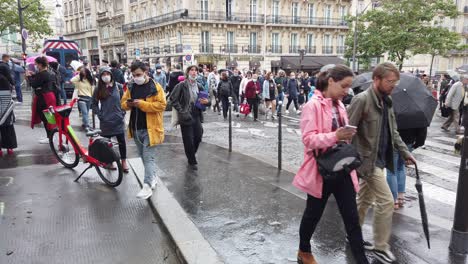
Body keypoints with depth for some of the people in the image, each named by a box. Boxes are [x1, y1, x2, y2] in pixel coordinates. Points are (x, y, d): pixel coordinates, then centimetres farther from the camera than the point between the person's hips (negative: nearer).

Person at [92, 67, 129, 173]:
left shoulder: (118, 86, -1)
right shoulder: (98, 89, 0)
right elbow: (94, 104, 8)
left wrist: (123, 113, 0)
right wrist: (99, 114, -2)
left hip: (118, 120, 0)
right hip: (105, 121, 0)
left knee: (122, 141, 4)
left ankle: (124, 162, 18)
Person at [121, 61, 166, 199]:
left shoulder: (155, 87, -9)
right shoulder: (131, 87, 9)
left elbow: (161, 105, -16)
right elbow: (123, 103, 14)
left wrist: (142, 104, -22)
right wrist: (128, 104, -11)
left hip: (150, 128, -7)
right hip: (136, 128, 7)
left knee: (149, 157, -7)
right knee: (143, 156, 16)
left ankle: (147, 186, -6)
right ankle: (153, 177, 32)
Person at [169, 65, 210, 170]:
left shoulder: (199, 86, 8)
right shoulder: (181, 85, -7)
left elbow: (205, 100, 18)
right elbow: (173, 99, -9)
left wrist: (207, 101, -7)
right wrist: (182, 111, -15)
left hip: (197, 116, 5)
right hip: (186, 117, -5)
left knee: (198, 137, 6)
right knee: (188, 140, 2)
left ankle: (191, 156, 33)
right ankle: (192, 161, 20)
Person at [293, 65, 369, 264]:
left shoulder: (339, 106, 9)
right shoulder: (313, 106, -15)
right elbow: (308, 139, -22)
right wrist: (335, 136, -32)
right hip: (321, 170, -6)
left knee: (352, 218, 6)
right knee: (313, 214, 12)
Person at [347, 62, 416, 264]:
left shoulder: (387, 101, 9)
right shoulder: (362, 100, -18)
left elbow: (393, 132, 17)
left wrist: (405, 153, 12)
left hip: (379, 159, 8)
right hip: (368, 159, -8)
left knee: (365, 200, 17)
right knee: (386, 201, -5)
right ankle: (381, 247, 9)